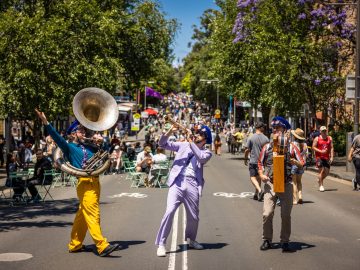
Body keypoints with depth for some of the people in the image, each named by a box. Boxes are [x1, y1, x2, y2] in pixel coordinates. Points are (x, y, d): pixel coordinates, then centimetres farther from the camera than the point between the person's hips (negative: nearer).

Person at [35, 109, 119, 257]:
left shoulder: (88, 147, 21)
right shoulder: (69, 147, 4)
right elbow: (56, 137, -11)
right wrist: (45, 122, -24)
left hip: (95, 182, 7)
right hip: (84, 182, -7)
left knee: (82, 215, 13)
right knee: (93, 214, -12)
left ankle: (75, 245, 23)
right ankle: (103, 246, -17)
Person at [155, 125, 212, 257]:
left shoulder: (206, 152, 11)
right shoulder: (183, 145, 15)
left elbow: (201, 158, -13)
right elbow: (163, 144, 10)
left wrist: (190, 141, -12)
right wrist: (170, 131, -7)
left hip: (192, 185, 1)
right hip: (177, 182, -1)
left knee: (193, 216, 9)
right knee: (169, 211, -16)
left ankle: (191, 240, 37)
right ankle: (161, 244, -9)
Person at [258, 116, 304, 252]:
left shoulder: (291, 147, 2)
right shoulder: (267, 147, 5)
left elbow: (301, 164, 4)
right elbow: (260, 163, 13)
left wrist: (291, 161, -15)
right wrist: (261, 174, -4)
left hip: (286, 185, 0)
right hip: (270, 184, 1)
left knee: (286, 215, 3)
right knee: (267, 214, -4)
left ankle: (285, 241, 15)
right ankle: (267, 240, 11)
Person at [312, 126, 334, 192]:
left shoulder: (329, 138, 9)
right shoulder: (317, 139, -1)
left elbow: (331, 148, 8)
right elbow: (313, 147, -3)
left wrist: (331, 157, 0)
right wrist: (321, 151, -16)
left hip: (326, 157, 4)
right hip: (319, 157, -4)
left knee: (327, 172, 4)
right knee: (321, 170, -10)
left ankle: (320, 179, 32)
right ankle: (321, 185, 0)